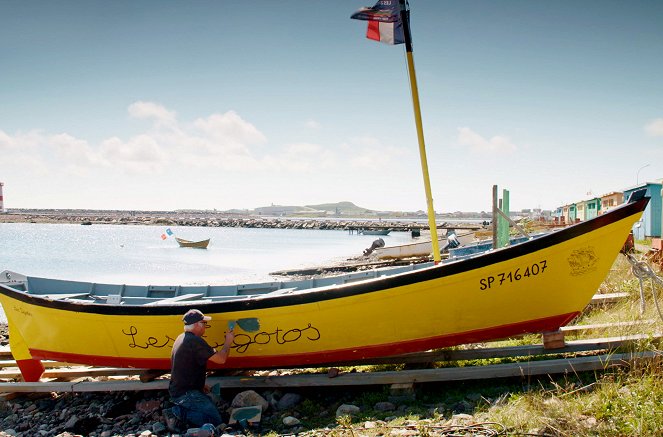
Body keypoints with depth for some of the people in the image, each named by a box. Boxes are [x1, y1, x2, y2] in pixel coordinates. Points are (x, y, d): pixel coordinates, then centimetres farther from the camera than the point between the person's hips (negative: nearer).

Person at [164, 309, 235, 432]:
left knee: (212, 405, 20)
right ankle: (178, 413, -12)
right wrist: (228, 342, -1)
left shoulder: (181, 338, 11)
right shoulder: (195, 341, -21)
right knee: (215, 420, -12)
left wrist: (200, 385, 23)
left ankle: (178, 411, 6)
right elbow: (221, 359, -18)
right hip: (186, 394, -10)